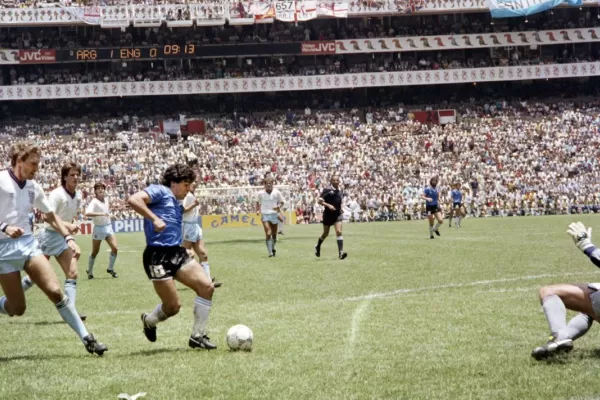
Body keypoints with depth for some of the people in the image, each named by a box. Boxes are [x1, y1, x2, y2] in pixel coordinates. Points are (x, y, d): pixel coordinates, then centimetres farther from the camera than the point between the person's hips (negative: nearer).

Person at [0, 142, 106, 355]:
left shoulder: (33, 187, 8)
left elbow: (51, 216, 18)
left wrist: (68, 238, 7)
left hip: (28, 243, 5)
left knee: (55, 291, -9)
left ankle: (86, 338, -8)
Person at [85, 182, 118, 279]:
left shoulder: (106, 200, 6)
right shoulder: (94, 202, -16)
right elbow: (87, 213, -34)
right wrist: (101, 214, -38)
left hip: (108, 227, 5)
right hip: (99, 228, -5)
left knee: (115, 248, -9)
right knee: (95, 252, 6)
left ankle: (110, 269, 9)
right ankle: (89, 272, 25)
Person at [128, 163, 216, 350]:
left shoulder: (177, 205, 24)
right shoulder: (160, 191, -2)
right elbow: (133, 200, -19)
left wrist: (186, 249, 19)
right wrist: (154, 219, -23)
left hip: (177, 253, 9)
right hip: (158, 256, -9)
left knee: (207, 286, -8)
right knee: (173, 306, -5)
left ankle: (198, 336, 2)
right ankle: (149, 321, 30)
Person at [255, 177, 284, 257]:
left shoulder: (277, 192, -1)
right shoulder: (260, 193, 1)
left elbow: (281, 202, 7)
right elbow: (257, 202, 16)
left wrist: (278, 207, -14)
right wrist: (258, 210, 0)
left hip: (274, 214, 1)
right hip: (265, 215, -1)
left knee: (274, 235, 9)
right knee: (268, 234, -15)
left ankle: (273, 248, 34)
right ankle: (270, 252, -12)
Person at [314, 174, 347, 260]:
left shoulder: (340, 192, 7)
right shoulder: (327, 190, -10)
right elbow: (320, 201, -14)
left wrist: (340, 209, 12)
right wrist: (328, 205, -26)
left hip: (337, 215, 3)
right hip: (328, 215, -3)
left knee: (339, 232, -16)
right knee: (326, 233, 13)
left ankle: (341, 252, -21)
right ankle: (318, 247, 41)